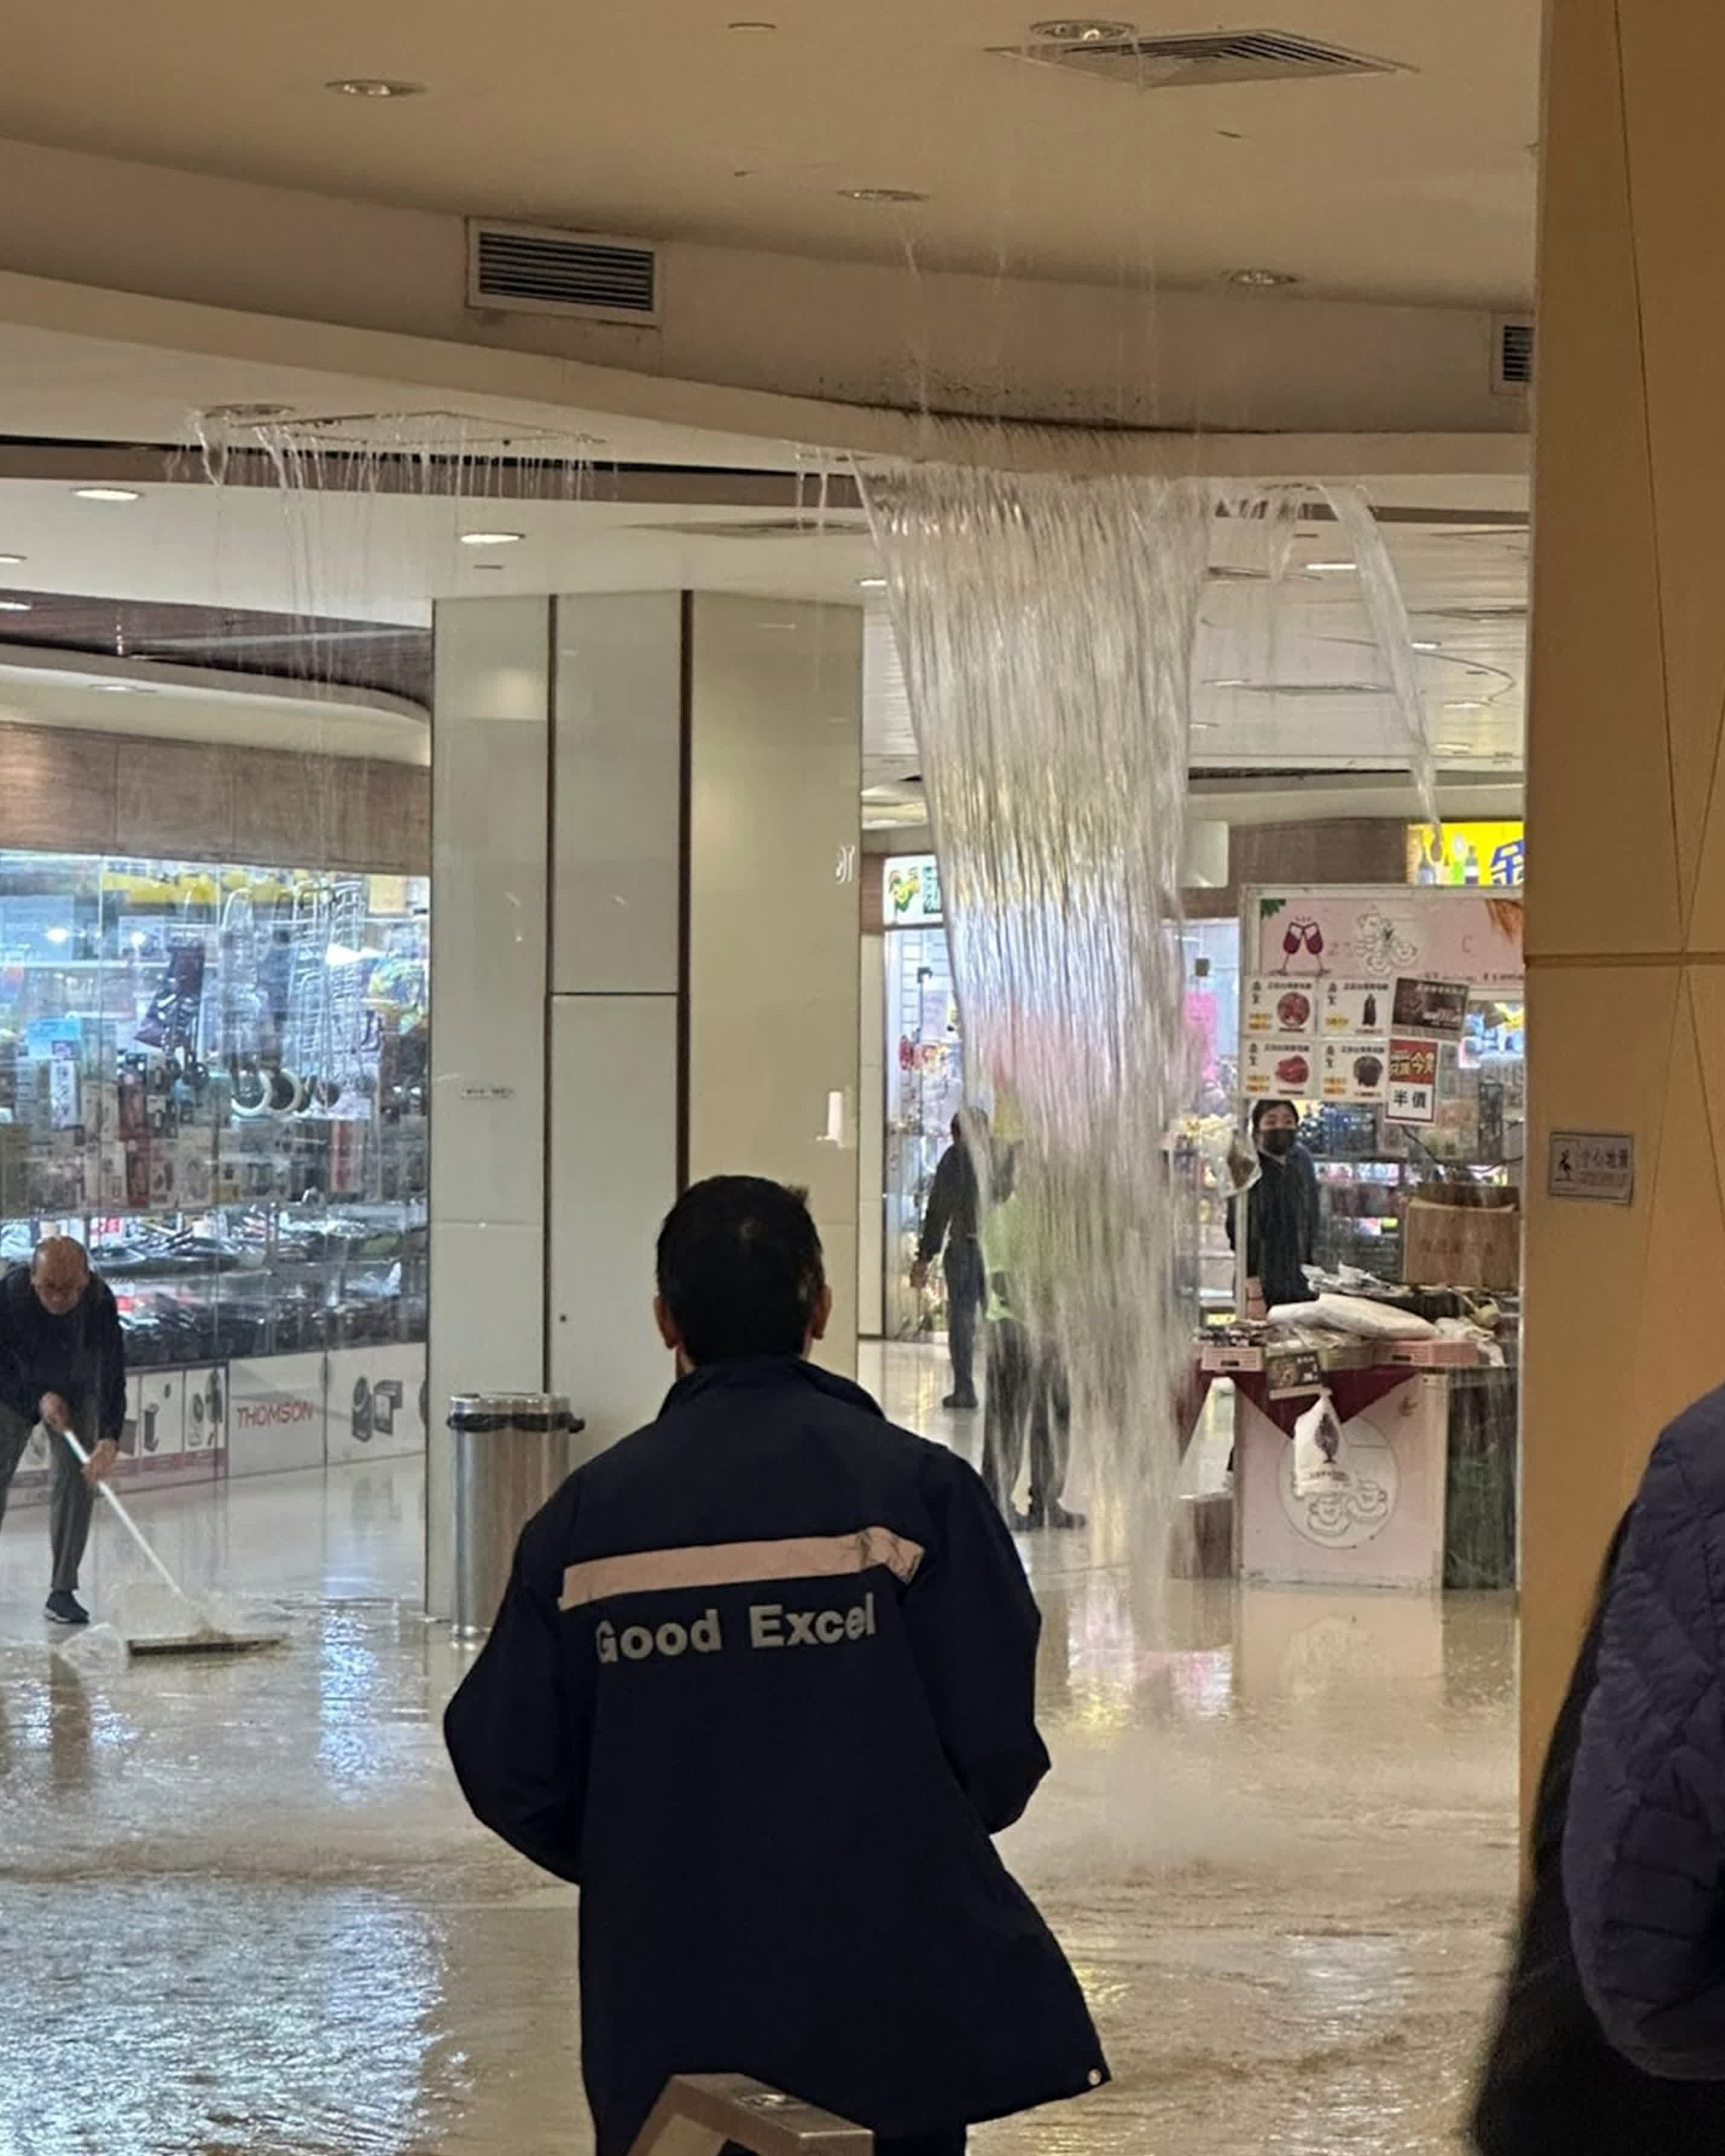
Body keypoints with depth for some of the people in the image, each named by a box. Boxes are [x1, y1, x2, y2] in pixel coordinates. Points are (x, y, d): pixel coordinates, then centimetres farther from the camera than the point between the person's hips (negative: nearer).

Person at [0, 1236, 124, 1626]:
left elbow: (112, 1374, -36)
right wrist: (39, 1401, -30)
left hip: (76, 1392, 0)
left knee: (78, 1480, -9)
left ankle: (63, 1591, -2)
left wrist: (109, 1439, -46)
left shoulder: (99, 1301, -32)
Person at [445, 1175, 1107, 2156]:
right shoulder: (915, 1485, -9)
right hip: (891, 1995, -2)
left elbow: (509, 1763, -4)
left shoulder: (587, 1513, -4)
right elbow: (995, 1744, -12)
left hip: (667, 2000, 2)